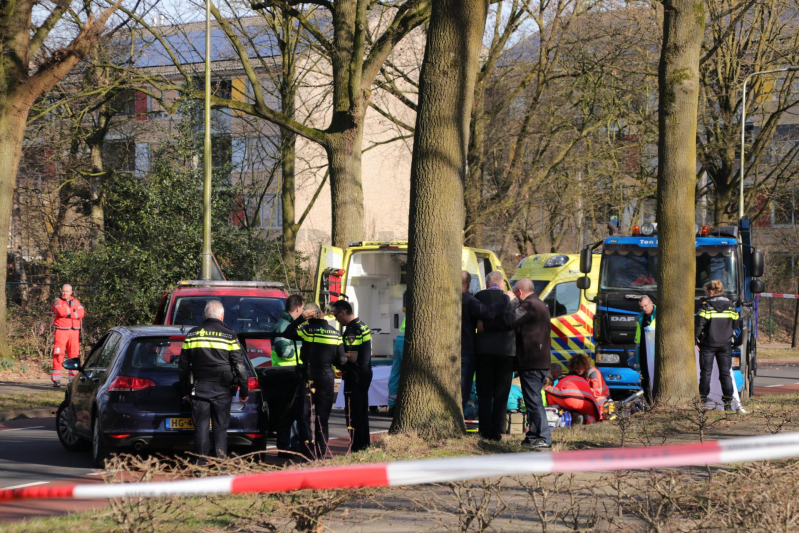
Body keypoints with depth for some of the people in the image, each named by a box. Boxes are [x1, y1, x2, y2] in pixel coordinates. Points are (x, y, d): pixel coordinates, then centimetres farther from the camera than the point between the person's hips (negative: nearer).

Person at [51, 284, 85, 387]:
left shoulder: (75, 302, 16)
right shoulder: (57, 301, 7)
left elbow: (82, 313, -1)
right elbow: (61, 311, -14)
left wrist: (68, 314, -12)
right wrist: (73, 311, 0)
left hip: (74, 331, 3)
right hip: (61, 331, -3)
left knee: (74, 355, 2)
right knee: (58, 355, -8)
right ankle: (56, 380, -8)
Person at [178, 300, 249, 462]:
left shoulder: (192, 335, 6)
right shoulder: (229, 336, -3)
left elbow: (183, 366, 11)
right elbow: (239, 366, -3)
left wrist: (186, 391, 19)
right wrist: (244, 391, 4)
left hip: (199, 388, 1)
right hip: (222, 388, -1)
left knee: (201, 426, 3)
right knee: (221, 427, 3)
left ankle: (201, 462, -1)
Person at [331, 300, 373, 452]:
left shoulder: (352, 330, -18)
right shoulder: (363, 326, 14)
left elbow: (352, 357, -23)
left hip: (355, 376, -10)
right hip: (365, 373, 10)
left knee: (353, 413, -7)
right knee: (362, 411, 16)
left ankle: (357, 448, -7)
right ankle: (365, 445, 23)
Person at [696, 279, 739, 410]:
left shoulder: (706, 306, -7)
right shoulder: (730, 306, 6)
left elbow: (699, 325, -12)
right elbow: (736, 325, 8)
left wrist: (696, 340, -3)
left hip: (708, 344, -3)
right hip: (725, 344, 3)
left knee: (706, 372, 4)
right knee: (725, 373, 5)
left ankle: (702, 400, 5)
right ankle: (728, 402, 0)